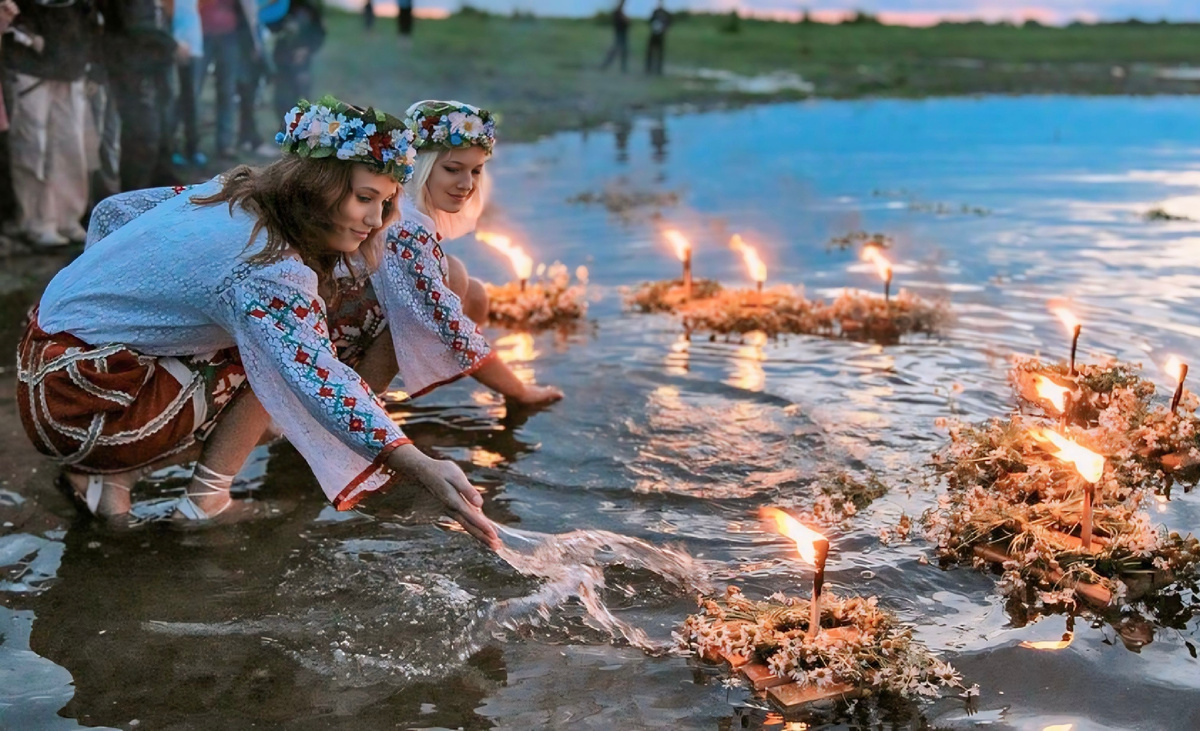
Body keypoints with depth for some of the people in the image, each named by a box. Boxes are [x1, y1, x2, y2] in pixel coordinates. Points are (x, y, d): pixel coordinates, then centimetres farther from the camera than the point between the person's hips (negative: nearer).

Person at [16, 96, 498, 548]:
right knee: (274, 364, -8)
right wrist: (422, 468, -49)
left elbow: (111, 212, 14)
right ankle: (205, 505, 0)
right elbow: (317, 381, -40)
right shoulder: (269, 270, -26)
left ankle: (107, 478, 12)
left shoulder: (231, 193, 2)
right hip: (82, 409, -9)